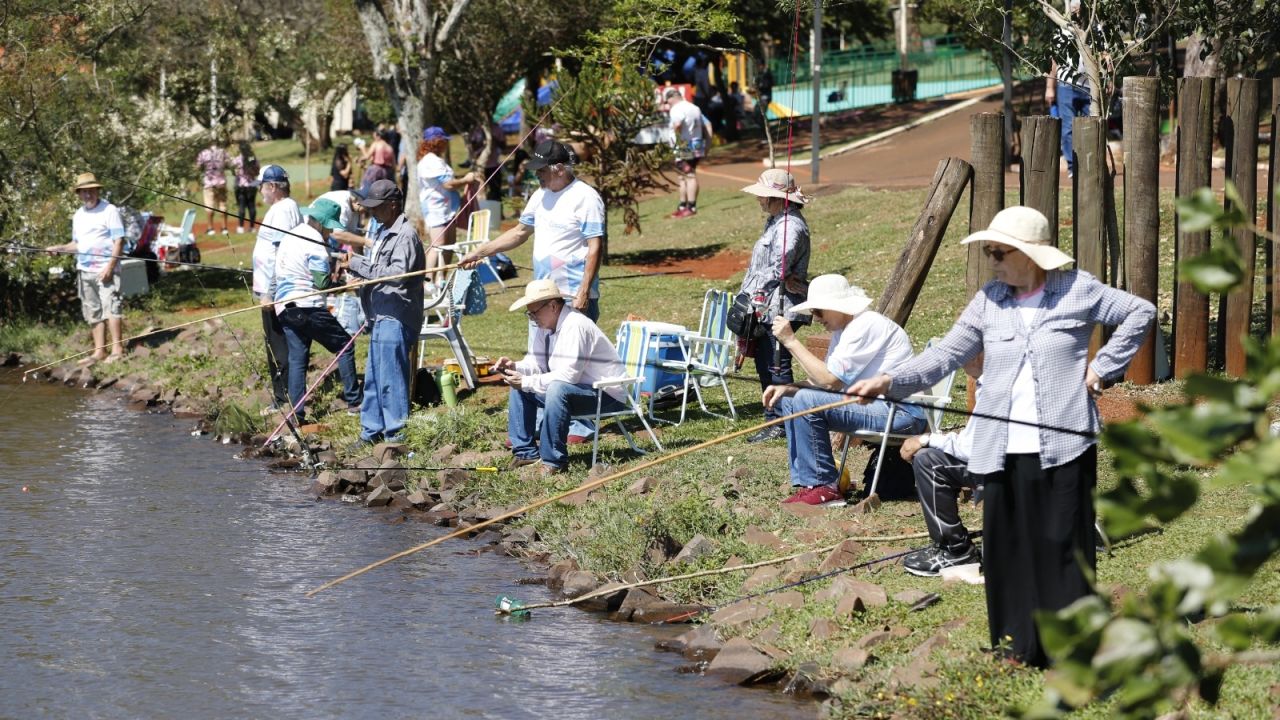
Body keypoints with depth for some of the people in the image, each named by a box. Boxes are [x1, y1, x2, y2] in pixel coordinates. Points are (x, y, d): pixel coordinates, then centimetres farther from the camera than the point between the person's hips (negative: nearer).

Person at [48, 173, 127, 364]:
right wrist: (61, 248, 6)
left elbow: (119, 241, -9)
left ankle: (117, 350, -14)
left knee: (110, 307, -13)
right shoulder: (78, 216, 17)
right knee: (93, 312, 8)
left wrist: (110, 266, -18)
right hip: (84, 270, 7)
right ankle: (99, 351, 12)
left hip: (105, 270, -7)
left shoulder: (109, 211, -5)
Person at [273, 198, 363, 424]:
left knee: (297, 359, 7)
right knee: (344, 345, 5)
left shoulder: (290, 237, 17)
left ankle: (297, 413, 0)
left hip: (284, 308, 8)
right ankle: (353, 402, 4)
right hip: (308, 307, -8)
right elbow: (322, 282, -15)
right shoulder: (314, 243, -11)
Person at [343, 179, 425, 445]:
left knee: (390, 379, -7)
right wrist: (355, 263, 3)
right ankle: (371, 431, 25)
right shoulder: (384, 232, 17)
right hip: (382, 316, 10)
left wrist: (359, 265, -20)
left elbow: (398, 273, -25)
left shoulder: (405, 235, -15)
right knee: (373, 377, 16)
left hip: (396, 319, -10)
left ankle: (396, 435, -1)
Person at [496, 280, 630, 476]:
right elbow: (537, 364, 12)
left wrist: (527, 382, -26)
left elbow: (568, 375, -30)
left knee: (557, 389, -36)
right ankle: (526, 452, 6)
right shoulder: (545, 326, 5)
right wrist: (515, 367, -9)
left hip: (606, 394, -10)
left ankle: (553, 461, -28)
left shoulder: (575, 326, -24)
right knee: (520, 388, 7)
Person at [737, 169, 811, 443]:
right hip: (766, 307, 11)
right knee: (765, 366, 14)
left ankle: (781, 423, -3)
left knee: (776, 367, -7)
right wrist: (748, 294, 11)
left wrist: (754, 291, -13)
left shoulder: (790, 225, -15)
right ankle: (773, 420, 20)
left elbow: (779, 269, -19)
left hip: (779, 307, -11)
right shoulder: (775, 221, 18)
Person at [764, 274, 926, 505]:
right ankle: (806, 482, 6)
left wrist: (791, 341, -16)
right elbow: (825, 380, 15)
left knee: (805, 401, -23)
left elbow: (830, 381, -21)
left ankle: (824, 487, -13)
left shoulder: (866, 326, -16)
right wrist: (787, 388, -3)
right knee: (788, 399, 9)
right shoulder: (843, 329, 16)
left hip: (902, 412, -11)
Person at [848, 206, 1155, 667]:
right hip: (1002, 449, 4)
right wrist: (889, 381, -11)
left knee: (1063, 542, -2)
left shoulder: (1077, 291, 0)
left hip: (1062, 444, -3)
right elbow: (945, 355, 3)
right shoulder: (989, 302, 8)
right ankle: (1017, 638, 16)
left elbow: (1140, 312, 6)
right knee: (1007, 543, 4)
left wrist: (1103, 367, -1)